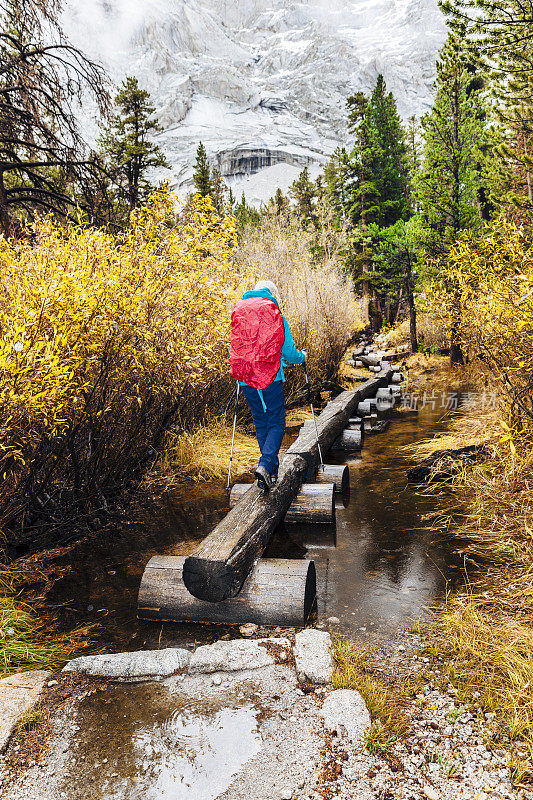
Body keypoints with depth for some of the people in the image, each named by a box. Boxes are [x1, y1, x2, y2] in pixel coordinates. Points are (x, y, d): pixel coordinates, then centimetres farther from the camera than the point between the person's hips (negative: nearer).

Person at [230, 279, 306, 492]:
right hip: (271, 378, -4)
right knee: (276, 423, 5)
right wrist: (302, 356, 20)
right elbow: (288, 351, -1)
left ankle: (273, 470, 21)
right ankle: (265, 465, -15)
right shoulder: (275, 314, -2)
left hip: (246, 380, 4)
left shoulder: (237, 313, 10)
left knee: (260, 424, 16)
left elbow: (234, 349, 17)